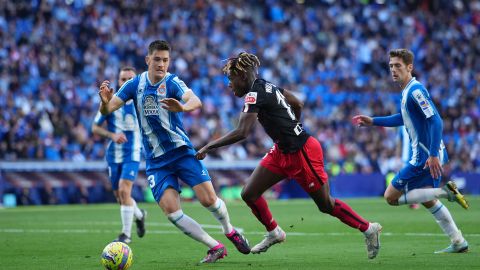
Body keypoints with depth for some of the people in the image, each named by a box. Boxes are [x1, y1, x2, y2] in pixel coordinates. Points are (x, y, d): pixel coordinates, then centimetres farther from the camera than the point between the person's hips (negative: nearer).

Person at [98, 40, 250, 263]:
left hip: (181, 151, -2)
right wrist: (105, 102, -28)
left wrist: (183, 107, -54)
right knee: (170, 210, -15)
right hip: (156, 161, 2)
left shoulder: (172, 83, -11)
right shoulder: (135, 84, 1)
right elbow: (107, 110, -4)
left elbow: (196, 101, -31)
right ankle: (215, 247, -3)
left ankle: (230, 231, 22)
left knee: (208, 199, -11)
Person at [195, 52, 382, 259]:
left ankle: (368, 229, 21)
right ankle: (274, 233, 23)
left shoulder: (254, 94, -22)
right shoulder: (265, 86, 5)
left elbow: (241, 133, -30)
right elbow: (297, 104, 17)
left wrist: (208, 147, -24)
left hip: (302, 154, -9)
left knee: (326, 205, 4)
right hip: (282, 152, 9)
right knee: (249, 194, 4)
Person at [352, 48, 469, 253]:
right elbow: (403, 118, 29)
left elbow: (436, 121, -25)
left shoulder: (416, 90, -18)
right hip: (426, 155, 10)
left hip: (425, 157, -10)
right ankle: (459, 243, 20)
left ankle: (445, 191, -10)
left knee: (391, 197, -4)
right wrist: (373, 121, 26)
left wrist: (433, 155, -29)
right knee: (428, 201, 19)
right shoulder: (407, 91, 12)